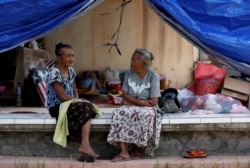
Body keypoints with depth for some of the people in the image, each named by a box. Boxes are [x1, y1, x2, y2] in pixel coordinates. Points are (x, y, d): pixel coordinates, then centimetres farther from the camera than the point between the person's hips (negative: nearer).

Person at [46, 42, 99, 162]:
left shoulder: (71, 71, 11)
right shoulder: (54, 73, -14)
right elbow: (63, 97, -17)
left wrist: (77, 100, -4)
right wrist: (82, 101, -10)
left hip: (69, 105, 7)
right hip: (57, 107, -7)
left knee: (87, 110, -24)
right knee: (87, 107, -28)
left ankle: (84, 145, -31)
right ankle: (85, 145, -27)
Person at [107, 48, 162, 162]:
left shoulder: (153, 76, -9)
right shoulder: (129, 73, 3)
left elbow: (153, 102, -13)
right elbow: (125, 95, 1)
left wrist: (132, 101, -8)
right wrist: (142, 101, -14)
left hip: (147, 109, -3)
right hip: (131, 106, 3)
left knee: (145, 115, -38)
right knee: (118, 113, -29)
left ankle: (138, 149, -18)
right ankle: (124, 152, -35)